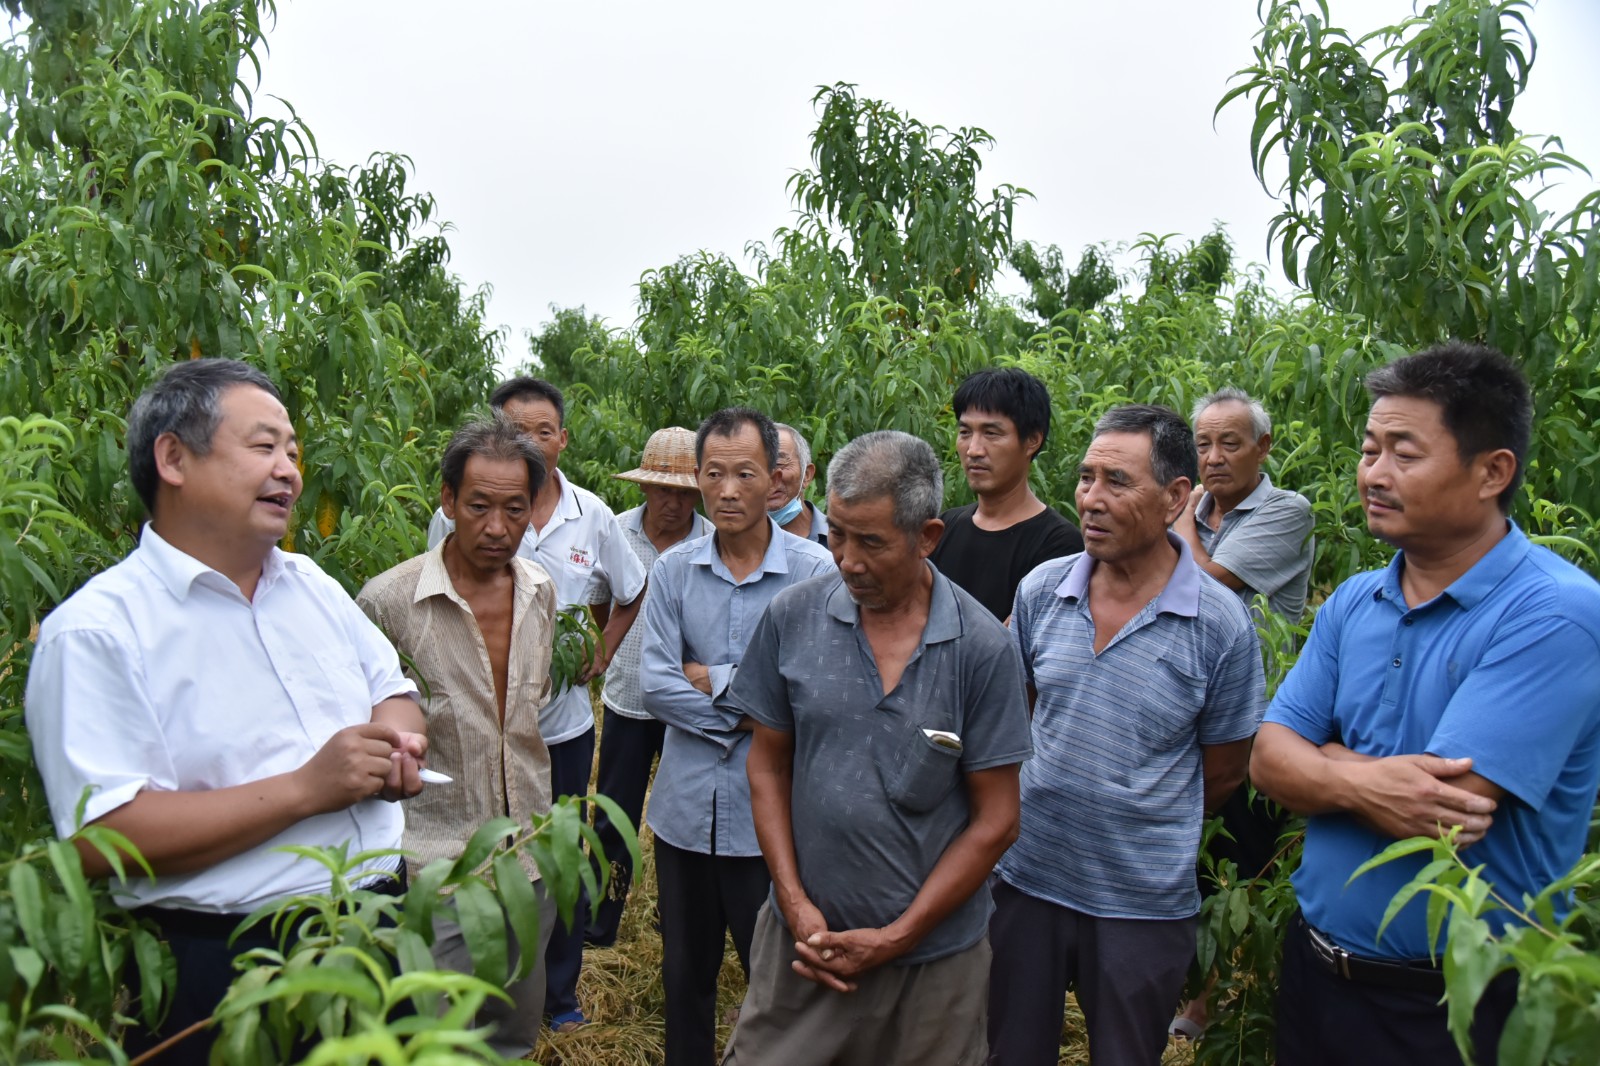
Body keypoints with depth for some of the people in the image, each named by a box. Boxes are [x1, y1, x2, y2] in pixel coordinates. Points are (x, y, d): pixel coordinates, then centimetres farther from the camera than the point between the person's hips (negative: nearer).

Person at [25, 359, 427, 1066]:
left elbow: (395, 690, 15)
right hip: (223, 971, -6)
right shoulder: (95, 631, -13)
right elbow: (100, 839, -21)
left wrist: (395, 742, -8)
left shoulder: (311, 584, 9)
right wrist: (303, 788, -24)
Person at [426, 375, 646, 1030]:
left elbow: (629, 596, 15)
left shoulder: (592, 516, 0)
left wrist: (599, 659, 4)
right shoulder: (457, 514, -7)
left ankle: (560, 994, 34)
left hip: (563, 722, 3)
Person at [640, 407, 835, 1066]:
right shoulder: (674, 569, 1)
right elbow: (654, 684, -7)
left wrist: (713, 680, -12)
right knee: (685, 973, 21)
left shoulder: (815, 571, -10)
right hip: (685, 806, 4)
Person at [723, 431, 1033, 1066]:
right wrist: (795, 903, -5)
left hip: (933, 954, -1)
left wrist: (896, 938, -9)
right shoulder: (792, 618, -7)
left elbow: (995, 822, -7)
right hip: (803, 939, 2)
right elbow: (769, 763, 2)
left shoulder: (982, 649, -12)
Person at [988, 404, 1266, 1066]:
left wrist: (1142, 832, 5)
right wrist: (1040, 811, 5)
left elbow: (1223, 769, -2)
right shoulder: (1041, 590, -4)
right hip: (1025, 880, 3)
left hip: (1143, 905, -2)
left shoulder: (1221, 624, -14)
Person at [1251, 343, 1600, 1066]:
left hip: (1457, 1007, -5)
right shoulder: (1353, 603, 1)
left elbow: (1444, 813, -27)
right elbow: (1268, 760, -4)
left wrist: (1329, 760, -11)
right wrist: (1357, 784, -24)